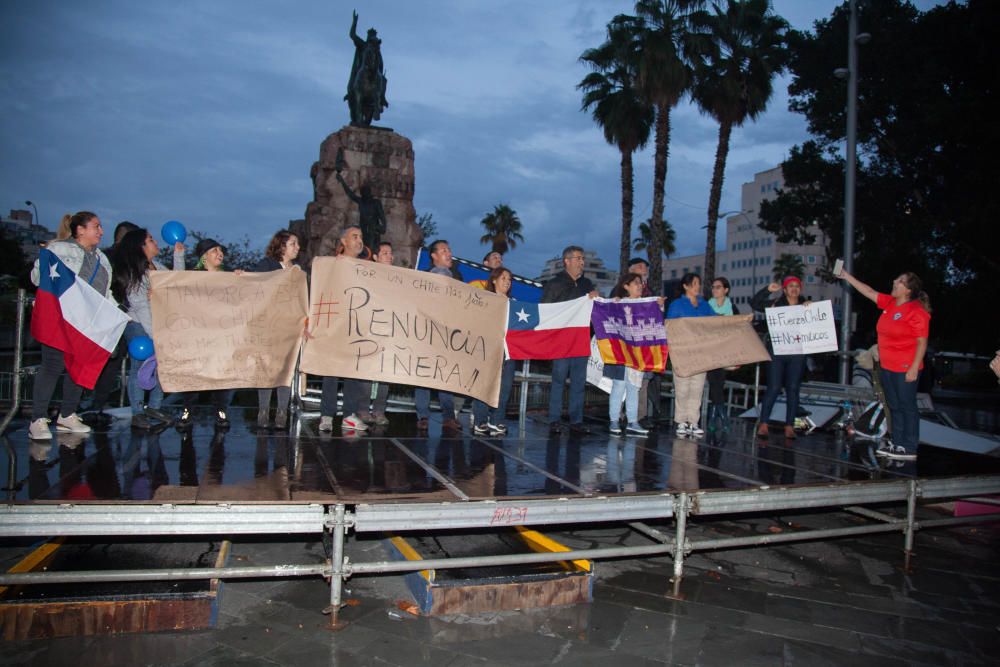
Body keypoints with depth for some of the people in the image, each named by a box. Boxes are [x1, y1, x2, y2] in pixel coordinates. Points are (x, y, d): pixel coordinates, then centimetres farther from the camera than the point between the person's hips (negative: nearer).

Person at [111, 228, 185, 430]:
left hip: (158, 323, 7)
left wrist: (178, 255, 12)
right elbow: (141, 307, -17)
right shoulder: (133, 274, -14)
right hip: (138, 325, -7)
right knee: (140, 367, -2)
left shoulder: (156, 265, 8)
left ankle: (154, 407, 17)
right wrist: (155, 335, -19)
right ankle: (137, 413, 7)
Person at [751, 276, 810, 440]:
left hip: (797, 354, 2)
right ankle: (763, 424, 0)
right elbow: (754, 304, -1)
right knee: (774, 388, -5)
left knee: (793, 389, 3)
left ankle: (789, 426, 9)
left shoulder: (806, 306, 12)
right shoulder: (775, 304, 7)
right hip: (776, 351, -2)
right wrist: (768, 290, -9)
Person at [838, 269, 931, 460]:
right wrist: (847, 276, 14)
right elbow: (869, 292, 16)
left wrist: (914, 368, -20)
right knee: (894, 407, 14)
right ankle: (897, 444, 22)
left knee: (907, 407, 0)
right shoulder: (889, 302, 7)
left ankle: (909, 448, 7)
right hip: (886, 367, 8)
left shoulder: (917, 312, -15)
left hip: (905, 370, -8)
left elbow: (922, 342, -16)